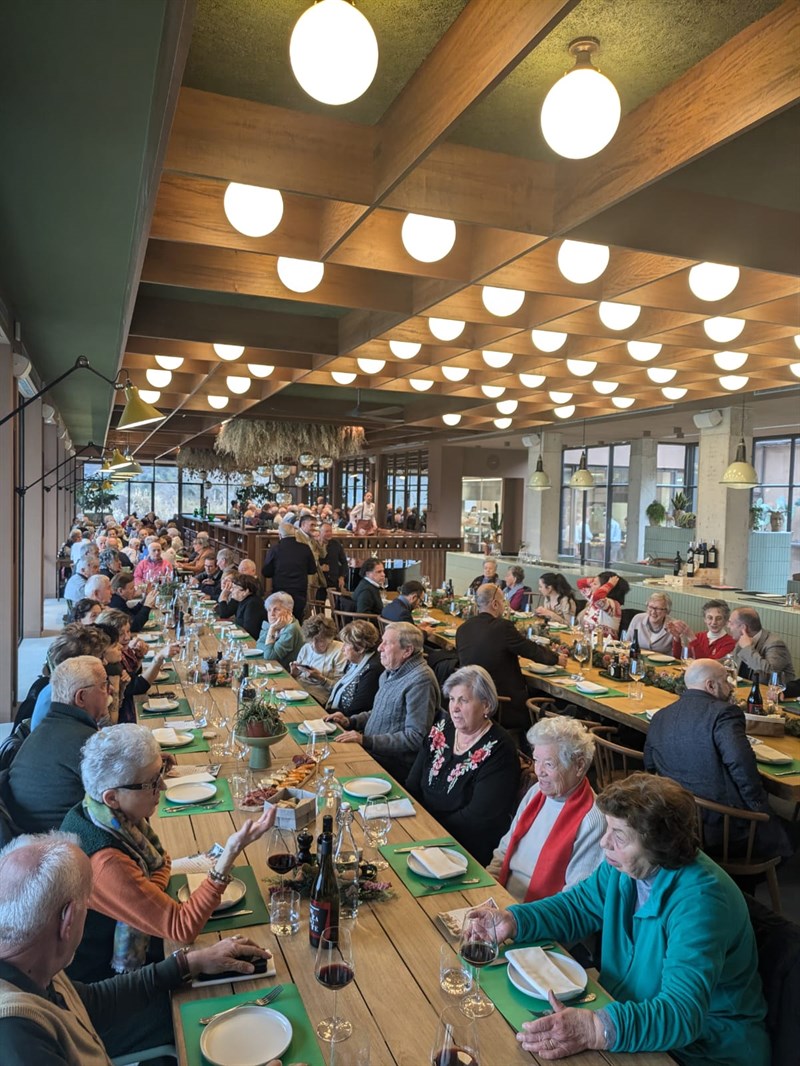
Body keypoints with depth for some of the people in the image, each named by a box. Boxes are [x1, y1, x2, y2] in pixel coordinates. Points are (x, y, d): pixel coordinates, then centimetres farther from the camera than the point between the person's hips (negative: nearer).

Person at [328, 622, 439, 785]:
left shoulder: (420, 681, -20)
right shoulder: (391, 672, 11)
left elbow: (415, 737, -23)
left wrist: (366, 740, -23)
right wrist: (350, 721, 9)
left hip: (395, 764, -9)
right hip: (370, 749, 9)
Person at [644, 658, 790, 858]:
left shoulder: (659, 716, 5)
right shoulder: (723, 712, -16)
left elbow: (649, 766, 12)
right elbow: (741, 762, -28)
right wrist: (757, 802, -14)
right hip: (721, 820, -7)